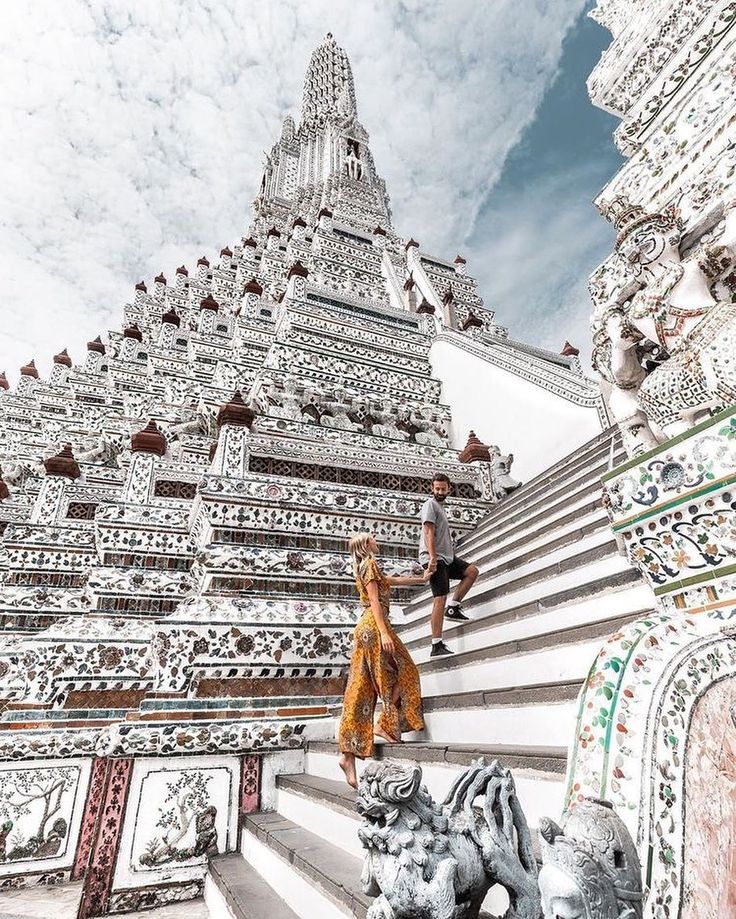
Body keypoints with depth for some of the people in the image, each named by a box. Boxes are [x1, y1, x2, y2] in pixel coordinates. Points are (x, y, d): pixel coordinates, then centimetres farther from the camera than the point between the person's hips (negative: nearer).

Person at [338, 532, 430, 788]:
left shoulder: (367, 568, 25)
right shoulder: (370, 564, -4)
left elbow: (392, 581, 38)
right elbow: (374, 600, -14)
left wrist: (422, 579, 48)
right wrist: (384, 632, -22)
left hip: (365, 628, 9)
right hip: (374, 626, -9)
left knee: (361, 690, 5)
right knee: (402, 672, 3)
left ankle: (349, 753, 3)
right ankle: (385, 724, 2)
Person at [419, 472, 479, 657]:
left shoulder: (440, 506, 23)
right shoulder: (430, 504, -7)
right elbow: (429, 532, -17)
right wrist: (432, 558, -25)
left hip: (446, 557, 10)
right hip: (435, 559, -10)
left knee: (472, 571, 11)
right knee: (440, 599, -12)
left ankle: (453, 607, 8)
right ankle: (437, 646, -10)